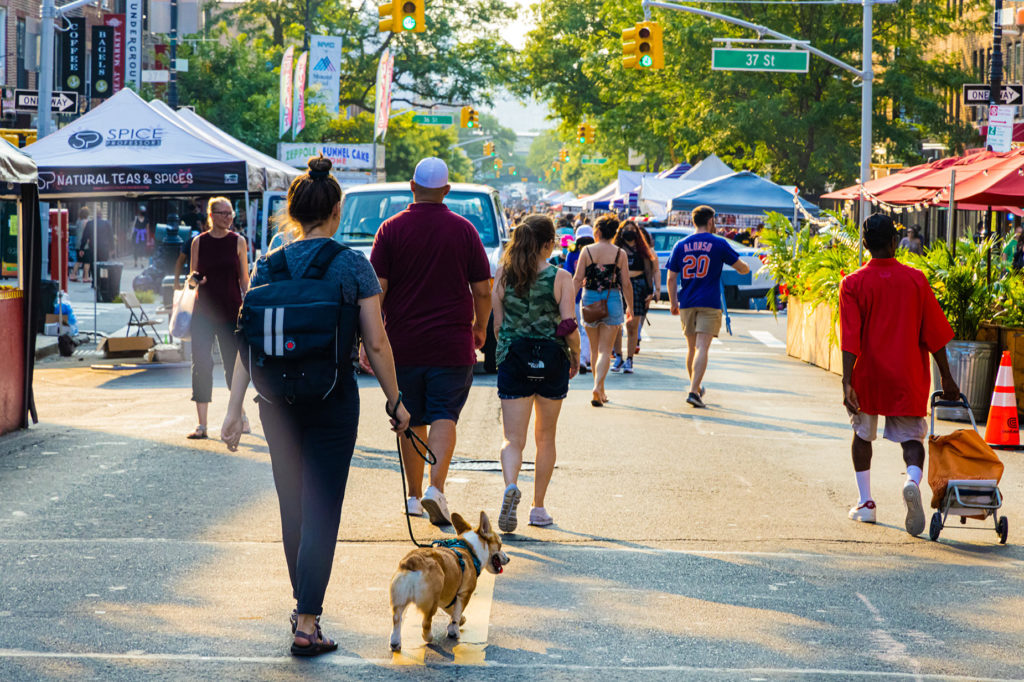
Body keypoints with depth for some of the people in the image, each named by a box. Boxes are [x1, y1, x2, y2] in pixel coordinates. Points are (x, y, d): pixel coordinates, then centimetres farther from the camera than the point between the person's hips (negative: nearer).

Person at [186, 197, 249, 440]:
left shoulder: (237, 241, 2)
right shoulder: (199, 242, 4)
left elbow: (244, 280, 5)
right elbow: (192, 278, 11)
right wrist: (194, 280, -12)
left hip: (230, 311, 0)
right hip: (204, 311, 0)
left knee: (233, 363, 5)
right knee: (201, 364, -6)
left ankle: (240, 414, 28)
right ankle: (202, 424, -3)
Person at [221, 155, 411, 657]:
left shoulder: (268, 266, 0)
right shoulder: (353, 266, -7)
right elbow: (376, 345, -7)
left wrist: (234, 408, 0)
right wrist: (396, 403, 3)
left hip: (278, 398, 3)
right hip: (333, 399, -3)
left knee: (293, 506, 19)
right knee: (321, 510, -2)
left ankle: (304, 605, 34)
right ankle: (307, 624, -8)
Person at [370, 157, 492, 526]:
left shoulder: (392, 229, -2)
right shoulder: (463, 230, -1)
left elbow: (377, 288, -5)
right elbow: (482, 289, 2)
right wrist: (480, 327, 18)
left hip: (404, 343, 1)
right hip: (452, 343, -1)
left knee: (412, 419, 12)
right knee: (444, 415, -1)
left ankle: (415, 495, 20)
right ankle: (436, 488, -20)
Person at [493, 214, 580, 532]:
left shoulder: (503, 274, -1)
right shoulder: (561, 278, -8)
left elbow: (497, 324, 2)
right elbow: (569, 327, -10)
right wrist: (575, 357, 8)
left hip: (513, 359, 1)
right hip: (551, 358, -1)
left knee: (513, 439, 0)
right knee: (545, 438, 15)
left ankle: (511, 485, -30)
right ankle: (539, 508, 20)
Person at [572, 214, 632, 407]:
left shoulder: (587, 251, -2)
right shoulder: (619, 253, -3)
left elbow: (577, 280, -4)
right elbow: (626, 284, -1)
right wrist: (630, 308, 10)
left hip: (590, 299, 1)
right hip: (612, 301, -1)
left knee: (594, 349, 16)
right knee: (605, 350, -1)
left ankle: (600, 391, 24)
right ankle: (598, 387, -21)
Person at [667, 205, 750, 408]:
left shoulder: (681, 245, 7)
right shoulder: (718, 244, -2)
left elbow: (671, 278, 6)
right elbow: (742, 268, 5)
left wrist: (673, 302, 16)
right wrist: (746, 268, 28)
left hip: (686, 304, 4)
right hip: (709, 304, -4)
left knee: (691, 348, 17)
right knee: (702, 348, -9)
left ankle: (696, 387, 30)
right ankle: (694, 391, -20)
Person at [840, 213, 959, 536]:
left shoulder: (853, 284, -5)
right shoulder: (916, 280, -1)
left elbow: (850, 339, -13)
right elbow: (934, 333, 0)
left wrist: (847, 382, -16)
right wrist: (946, 378, 7)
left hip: (868, 375, 0)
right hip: (907, 376, 0)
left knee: (863, 434, 20)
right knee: (912, 436, 5)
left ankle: (865, 502, 22)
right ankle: (913, 480, -27)